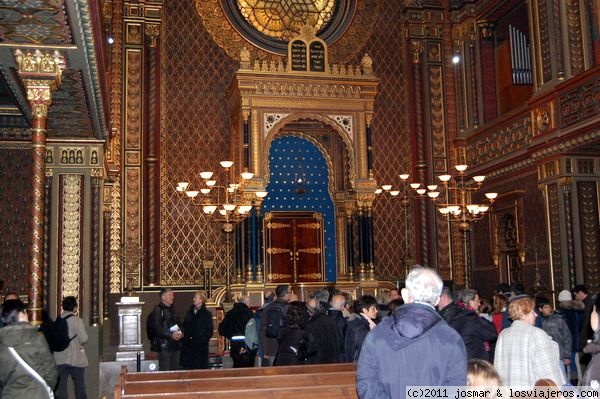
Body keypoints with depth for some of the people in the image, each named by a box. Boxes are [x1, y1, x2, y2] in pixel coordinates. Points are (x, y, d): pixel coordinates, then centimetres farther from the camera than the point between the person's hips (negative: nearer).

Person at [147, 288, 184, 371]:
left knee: (175, 369, 9)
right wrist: (171, 335, -22)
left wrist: (180, 333, 4)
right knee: (165, 370, -7)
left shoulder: (172, 310, 19)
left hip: (175, 345, 8)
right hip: (164, 345, -8)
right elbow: (157, 328, -15)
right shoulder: (157, 310, -6)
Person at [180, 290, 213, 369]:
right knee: (188, 368, 4)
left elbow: (209, 331, -4)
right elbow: (184, 327, 16)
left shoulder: (207, 314, -2)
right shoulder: (190, 313, 14)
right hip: (188, 347, 5)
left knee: (200, 368, -3)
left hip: (200, 347, -5)